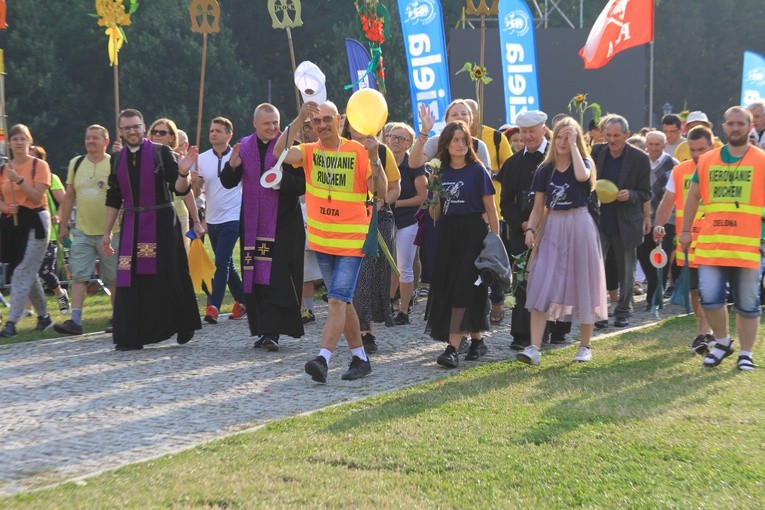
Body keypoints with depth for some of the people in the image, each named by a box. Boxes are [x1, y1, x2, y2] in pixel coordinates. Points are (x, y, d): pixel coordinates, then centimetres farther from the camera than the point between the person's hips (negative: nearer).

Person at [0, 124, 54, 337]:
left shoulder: (39, 165, -3)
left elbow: (37, 197, -12)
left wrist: (19, 180, -21)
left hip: (34, 221, -6)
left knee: (22, 272, -11)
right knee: (28, 274, 11)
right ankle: (44, 317, 25)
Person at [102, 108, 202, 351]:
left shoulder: (161, 153, -3)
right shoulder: (118, 160, 10)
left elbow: (180, 189, -8)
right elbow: (113, 200, 15)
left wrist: (183, 173, -29)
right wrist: (107, 233, 14)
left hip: (162, 222, -3)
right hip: (132, 225, 3)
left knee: (168, 276, 2)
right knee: (131, 280, -1)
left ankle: (183, 327, 20)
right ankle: (131, 337, 2)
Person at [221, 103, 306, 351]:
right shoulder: (244, 147, 8)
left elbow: (302, 185, -10)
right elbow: (228, 183, 11)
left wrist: (282, 177, -28)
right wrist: (232, 166, -9)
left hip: (282, 223, -5)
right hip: (253, 223, 5)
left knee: (277, 277, -11)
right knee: (255, 276, 6)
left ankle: (272, 331, -14)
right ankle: (264, 330, 14)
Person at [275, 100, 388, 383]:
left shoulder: (358, 152, -6)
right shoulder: (309, 152, 2)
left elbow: (381, 190, -10)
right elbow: (280, 152, -17)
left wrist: (373, 157, -25)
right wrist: (299, 119, -26)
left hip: (352, 240, -5)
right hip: (321, 240, 5)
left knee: (337, 300, -14)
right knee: (342, 301, 12)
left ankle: (323, 359, -22)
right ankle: (360, 358, 22)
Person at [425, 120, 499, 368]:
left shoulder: (477, 170, -4)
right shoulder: (441, 172, 8)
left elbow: (490, 209, -4)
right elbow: (435, 214, 9)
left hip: (473, 233, -6)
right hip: (448, 234, 6)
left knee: (463, 288, -12)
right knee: (445, 288, 7)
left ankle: (452, 348, -17)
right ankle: (477, 341, 22)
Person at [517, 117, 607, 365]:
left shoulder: (585, 163, 1)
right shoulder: (545, 170, 7)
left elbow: (582, 176, -25)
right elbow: (538, 208, 9)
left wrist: (573, 144, -16)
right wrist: (530, 229, -8)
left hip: (579, 227, -2)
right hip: (552, 229, 2)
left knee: (582, 285, 4)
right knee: (541, 287, -10)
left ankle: (585, 347, 16)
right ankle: (534, 348, -13)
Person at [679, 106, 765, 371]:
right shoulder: (707, 161, 10)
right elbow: (693, 197, 16)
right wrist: (686, 230, 12)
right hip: (711, 243, 2)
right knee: (710, 296, -5)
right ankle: (723, 341, 19)